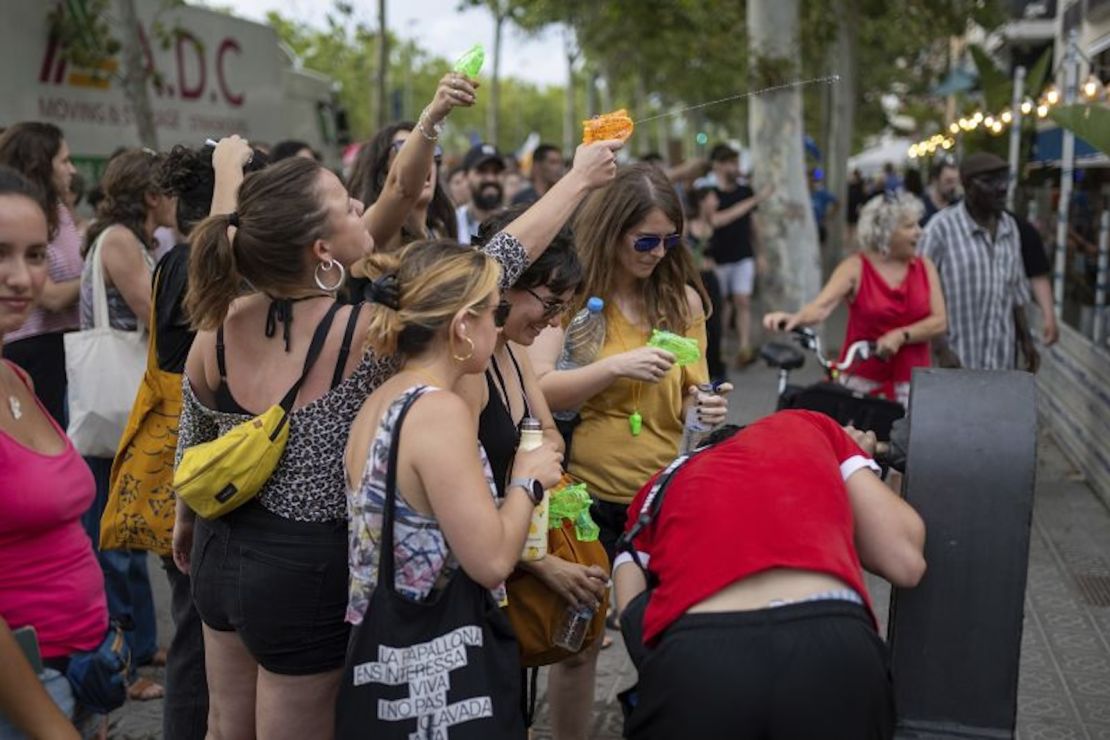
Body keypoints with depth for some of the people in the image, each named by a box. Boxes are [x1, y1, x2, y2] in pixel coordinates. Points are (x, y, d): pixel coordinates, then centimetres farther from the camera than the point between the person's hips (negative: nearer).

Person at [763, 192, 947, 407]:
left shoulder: (925, 267, 7)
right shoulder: (855, 268, -3)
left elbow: (939, 321, 0)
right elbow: (822, 306, -19)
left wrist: (901, 336, -16)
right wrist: (795, 318, -40)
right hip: (861, 380, -2)